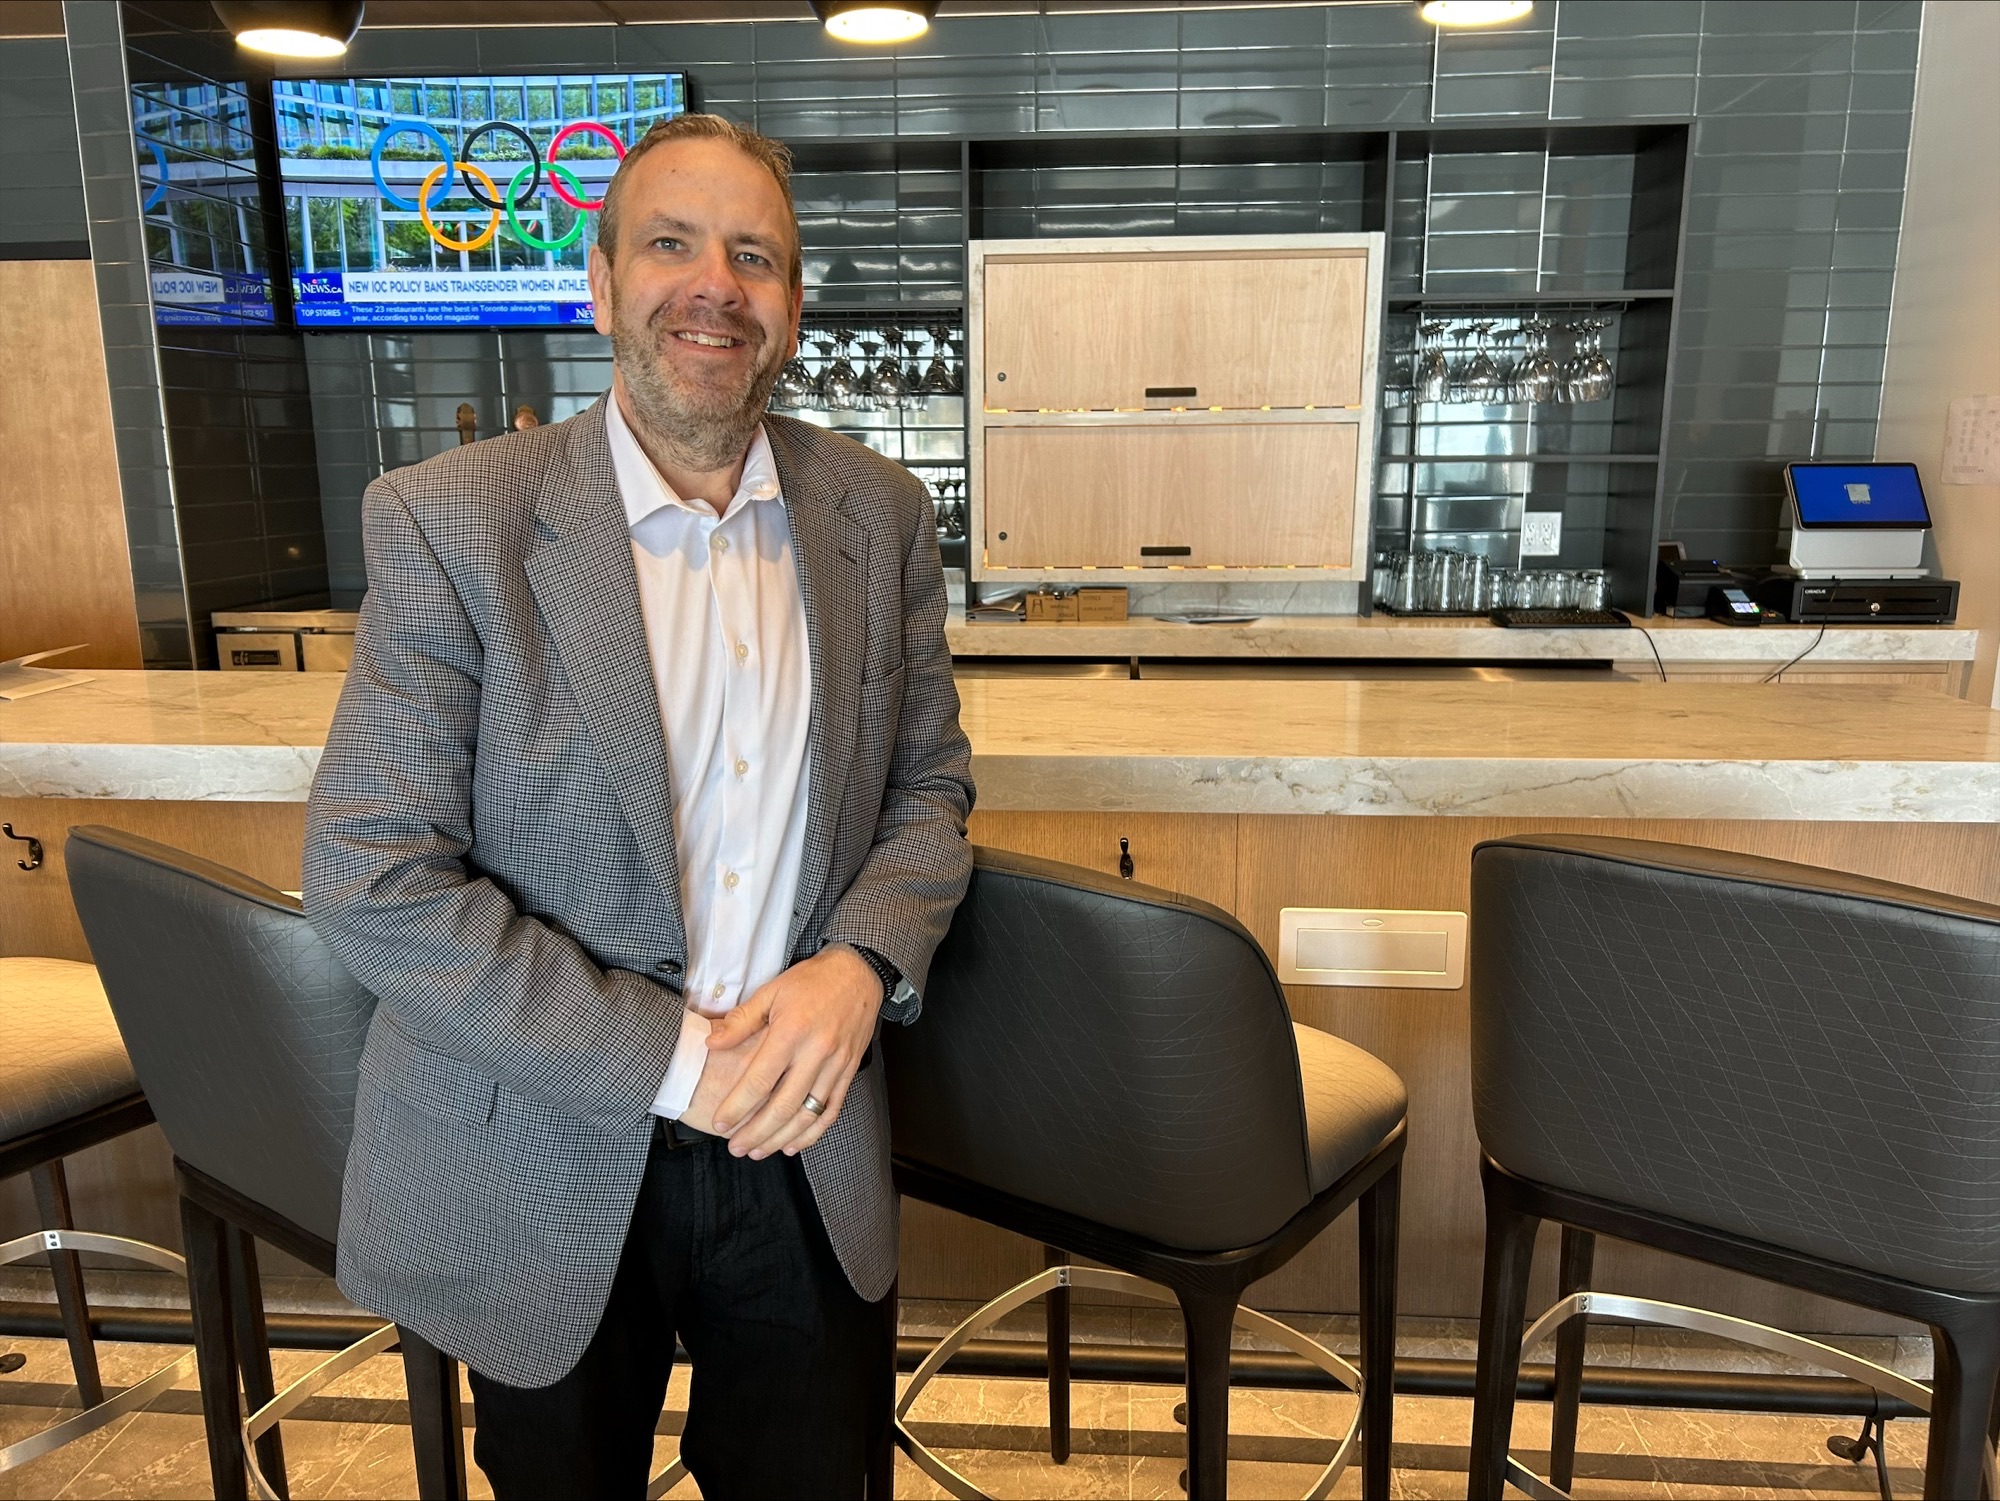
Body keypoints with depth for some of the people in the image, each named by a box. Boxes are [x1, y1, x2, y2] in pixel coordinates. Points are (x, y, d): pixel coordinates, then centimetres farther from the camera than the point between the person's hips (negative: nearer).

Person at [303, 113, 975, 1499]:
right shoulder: (449, 520, -13)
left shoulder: (880, 513, -1)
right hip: (546, 1171, -2)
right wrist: (672, 1062, -19)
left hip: (805, 1153, 3)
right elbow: (374, 879, -15)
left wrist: (863, 964, -14)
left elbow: (930, 783, 6)